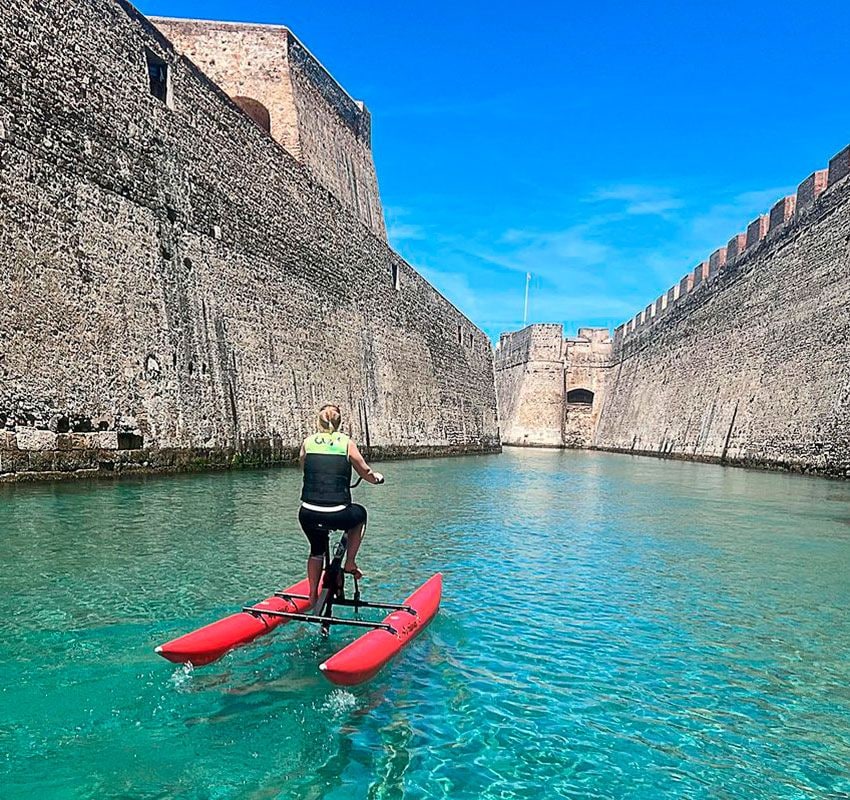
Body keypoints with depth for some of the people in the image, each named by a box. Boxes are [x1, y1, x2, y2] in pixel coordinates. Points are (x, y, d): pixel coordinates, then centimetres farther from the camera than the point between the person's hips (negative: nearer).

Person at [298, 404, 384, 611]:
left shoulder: (307, 442, 7)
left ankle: (313, 597, 36)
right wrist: (377, 477, 31)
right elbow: (367, 474, 8)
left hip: (308, 515, 3)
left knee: (317, 550, 30)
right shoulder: (347, 442, 2)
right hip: (337, 515, -3)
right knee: (360, 513, 31)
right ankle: (350, 563, 27)